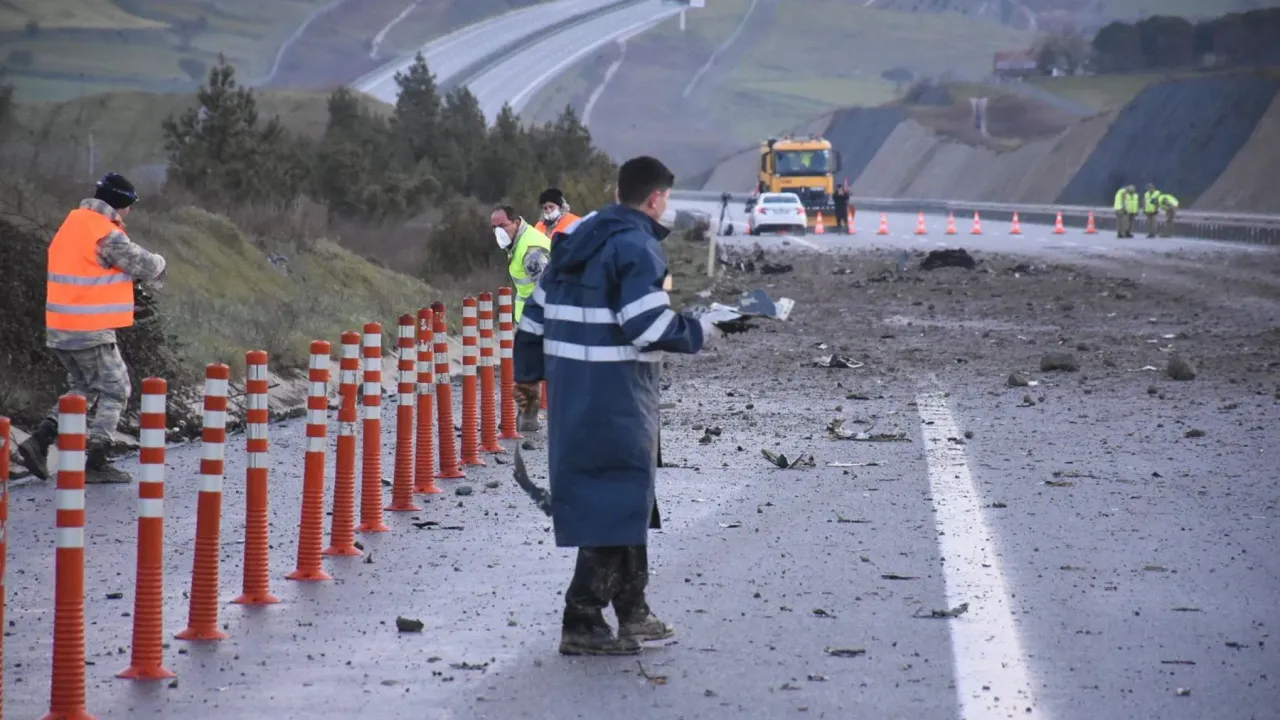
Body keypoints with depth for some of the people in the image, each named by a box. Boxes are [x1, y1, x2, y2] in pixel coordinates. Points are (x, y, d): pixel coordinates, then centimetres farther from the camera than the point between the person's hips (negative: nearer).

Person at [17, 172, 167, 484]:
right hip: (90, 331, -8)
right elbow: (146, 266, -9)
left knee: (83, 388, 21)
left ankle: (40, 440, 8)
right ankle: (95, 463, 3)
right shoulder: (106, 236, -16)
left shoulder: (73, 224, 12)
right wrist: (160, 264, 13)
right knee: (115, 390, 5)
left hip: (59, 329, 8)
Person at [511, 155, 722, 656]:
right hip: (616, 393, -9)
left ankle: (633, 613, 29)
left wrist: (528, 375, 28)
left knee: (627, 494, 20)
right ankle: (582, 623, -7)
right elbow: (648, 325, -21)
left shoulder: (577, 240, 14)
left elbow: (535, 313, 18)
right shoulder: (638, 247, -12)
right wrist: (699, 333, -5)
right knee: (617, 500, -4)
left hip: (570, 390, 9)